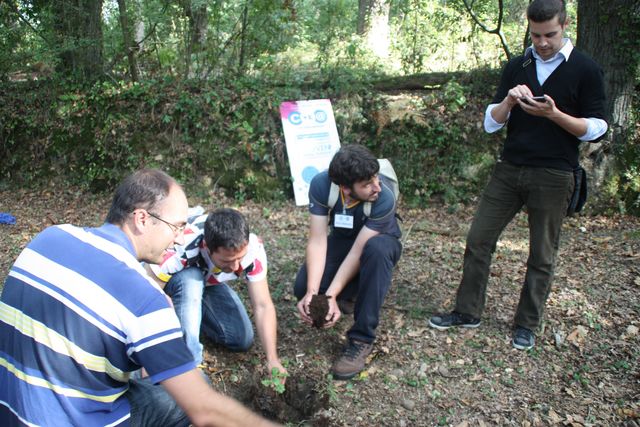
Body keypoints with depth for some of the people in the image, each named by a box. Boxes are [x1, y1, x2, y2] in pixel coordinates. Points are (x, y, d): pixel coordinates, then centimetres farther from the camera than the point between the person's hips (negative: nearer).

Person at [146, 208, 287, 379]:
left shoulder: (252, 247, -33)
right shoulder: (180, 248, -43)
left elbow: (263, 306, -28)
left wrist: (273, 359, -36)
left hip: (208, 282, 3)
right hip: (174, 280, -3)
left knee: (243, 340, -9)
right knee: (191, 280, -38)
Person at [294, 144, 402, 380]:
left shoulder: (384, 198, -35)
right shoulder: (321, 184, -27)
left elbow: (359, 251, -32)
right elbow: (317, 240, -27)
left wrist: (330, 295, -38)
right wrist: (312, 292, -37)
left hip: (378, 241, -2)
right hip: (341, 239, 3)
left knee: (377, 249, -40)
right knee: (302, 287, -21)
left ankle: (362, 339, -27)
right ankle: (348, 294, 15)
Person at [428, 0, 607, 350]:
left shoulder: (585, 71, -1)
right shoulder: (516, 67, 9)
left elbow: (595, 129, -3)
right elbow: (491, 123, 7)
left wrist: (553, 114, -18)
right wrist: (509, 101, -13)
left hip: (552, 176, -3)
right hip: (509, 170, 4)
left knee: (542, 256, 5)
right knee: (477, 240, 3)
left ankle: (527, 325, 21)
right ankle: (467, 312, 17)